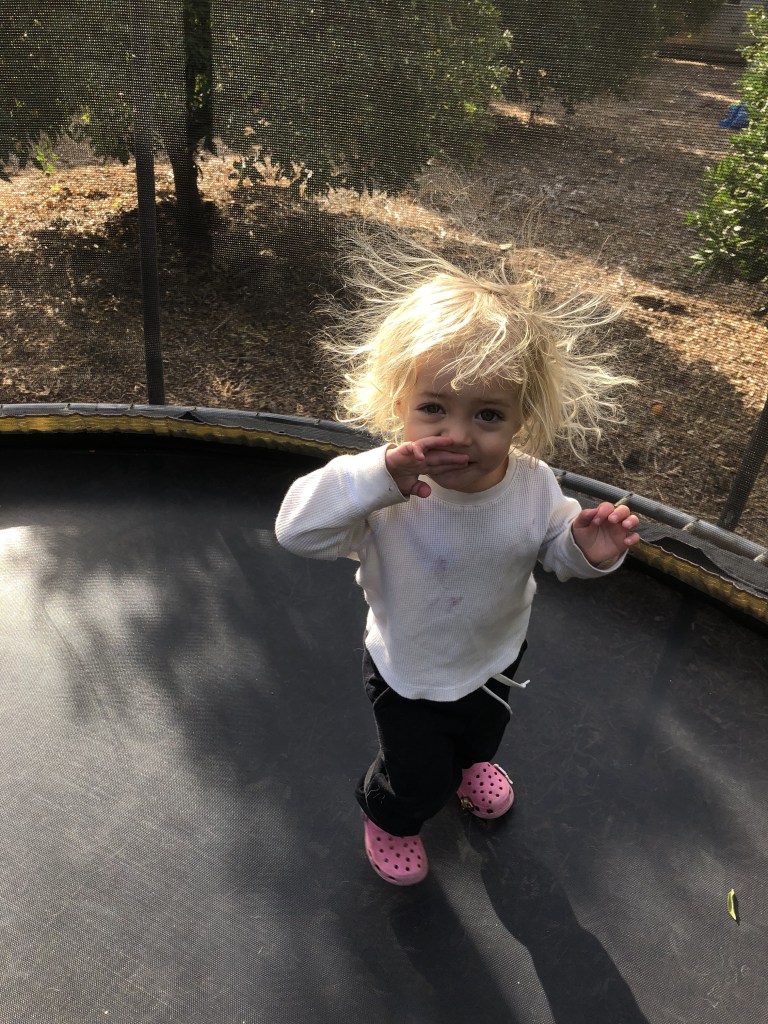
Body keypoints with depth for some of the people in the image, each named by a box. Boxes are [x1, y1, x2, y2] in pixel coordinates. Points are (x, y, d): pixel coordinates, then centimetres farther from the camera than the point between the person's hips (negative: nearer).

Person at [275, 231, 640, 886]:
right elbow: (298, 529, -40)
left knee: (482, 735, 35)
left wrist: (588, 549, -32)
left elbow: (554, 548, -8)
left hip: (494, 659, 4)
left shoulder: (534, 487, -26)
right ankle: (387, 816, 55)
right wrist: (377, 477, -55)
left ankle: (466, 761, 74)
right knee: (418, 781, 16)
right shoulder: (390, 489, -36)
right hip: (408, 674, -4)